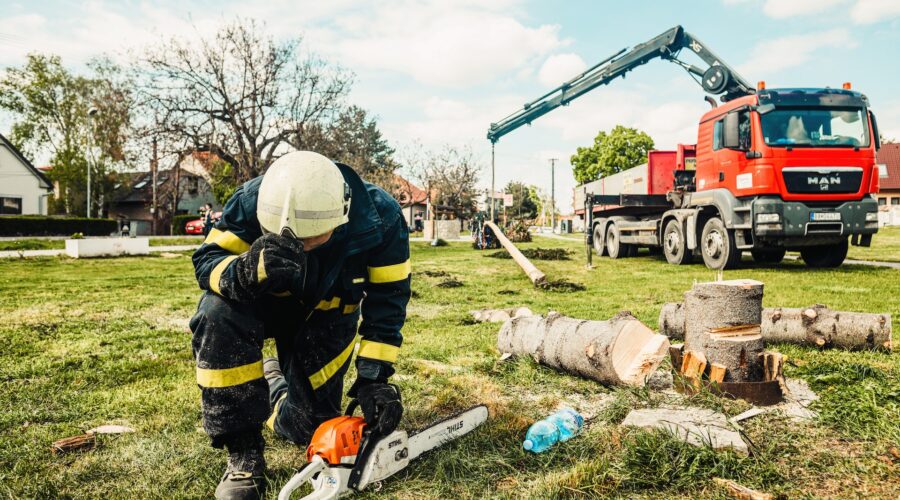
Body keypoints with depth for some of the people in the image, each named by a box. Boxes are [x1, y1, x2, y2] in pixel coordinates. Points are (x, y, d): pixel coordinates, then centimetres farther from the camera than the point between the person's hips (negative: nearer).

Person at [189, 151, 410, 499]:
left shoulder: (381, 220, -30)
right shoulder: (253, 202, -32)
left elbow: (387, 301, -22)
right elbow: (207, 259, -26)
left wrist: (374, 377, -28)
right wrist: (247, 271, -50)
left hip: (327, 314, 1)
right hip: (263, 300, 0)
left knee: (305, 427, -3)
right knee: (219, 314, -36)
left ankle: (273, 381, 34)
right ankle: (243, 453, -21)